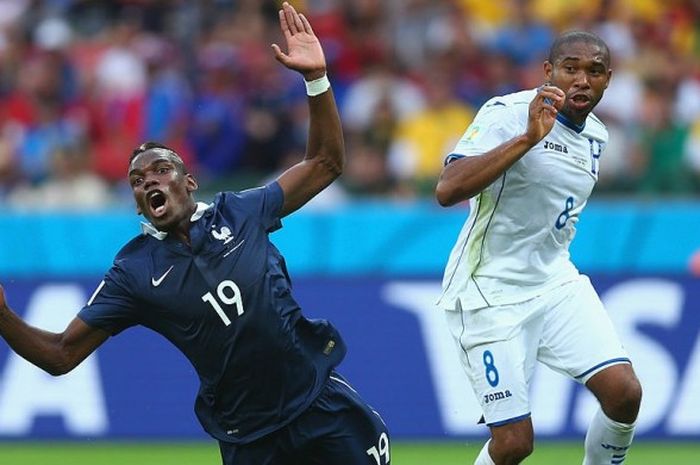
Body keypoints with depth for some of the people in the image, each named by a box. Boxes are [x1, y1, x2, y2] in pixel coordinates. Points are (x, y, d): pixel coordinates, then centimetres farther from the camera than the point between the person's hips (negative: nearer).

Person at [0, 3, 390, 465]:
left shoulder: (240, 212, 4)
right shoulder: (134, 271, 1)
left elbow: (325, 163, 10)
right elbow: (63, 354, 0)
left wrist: (316, 78, -2)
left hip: (321, 405, 1)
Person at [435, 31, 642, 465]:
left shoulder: (596, 136, 8)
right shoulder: (507, 114, -16)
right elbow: (447, 190, -30)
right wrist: (527, 137, -35)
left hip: (556, 282, 7)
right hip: (491, 293, -7)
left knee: (624, 391, -13)